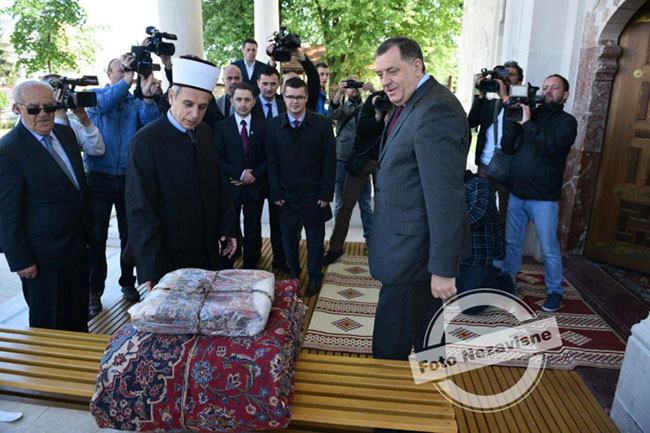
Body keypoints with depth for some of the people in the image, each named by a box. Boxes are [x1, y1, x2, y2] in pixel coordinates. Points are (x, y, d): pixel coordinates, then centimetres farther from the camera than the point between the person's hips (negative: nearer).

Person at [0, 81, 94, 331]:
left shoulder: (66, 133, 5)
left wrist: (88, 232, 14)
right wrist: (21, 261, -14)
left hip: (78, 247, 7)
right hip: (43, 259, -7)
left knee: (78, 318, 22)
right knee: (50, 326, 12)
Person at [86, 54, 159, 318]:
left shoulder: (136, 103, 10)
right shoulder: (95, 95, 6)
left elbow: (152, 123, -9)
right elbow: (103, 104, -18)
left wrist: (146, 95, -21)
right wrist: (127, 80, -23)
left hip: (129, 178, 2)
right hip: (99, 177, -2)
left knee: (130, 234, 9)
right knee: (96, 235, 1)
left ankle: (128, 282, 25)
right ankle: (94, 291, 12)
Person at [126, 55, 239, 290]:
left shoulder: (206, 133, 4)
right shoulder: (145, 141, -16)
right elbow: (140, 211, -18)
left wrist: (227, 228, 10)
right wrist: (150, 271, -20)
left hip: (208, 252, 6)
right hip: (167, 259, -6)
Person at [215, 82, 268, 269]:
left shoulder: (263, 126, 4)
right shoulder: (222, 126, 2)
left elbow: (267, 158, 3)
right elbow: (219, 159, -3)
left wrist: (253, 175, -10)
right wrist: (240, 174, -13)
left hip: (255, 186, 1)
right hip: (231, 187, -1)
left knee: (253, 231, 9)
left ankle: (250, 270, 22)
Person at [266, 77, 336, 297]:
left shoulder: (323, 124, -5)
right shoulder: (274, 125, 1)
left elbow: (329, 161, -4)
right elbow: (272, 162, 2)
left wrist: (326, 194, -8)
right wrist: (276, 193, -4)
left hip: (314, 194, -1)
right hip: (287, 195, 2)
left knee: (315, 239, 11)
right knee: (288, 237, 10)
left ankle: (314, 278, 30)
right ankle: (293, 274, 30)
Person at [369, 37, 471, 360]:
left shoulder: (435, 110, -22)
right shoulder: (408, 105, 13)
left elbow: (445, 196, -26)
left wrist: (443, 268, -23)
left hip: (413, 253, -10)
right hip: (412, 247, 10)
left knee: (389, 347, 4)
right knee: (424, 328, 25)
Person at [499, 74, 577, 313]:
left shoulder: (566, 122, -2)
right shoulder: (531, 115, 10)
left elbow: (551, 146, -22)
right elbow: (508, 147, 3)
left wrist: (527, 123, -20)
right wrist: (512, 119, -8)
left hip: (544, 198, -4)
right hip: (517, 194, 4)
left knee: (549, 249, 3)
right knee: (512, 242, 14)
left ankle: (555, 292, 19)